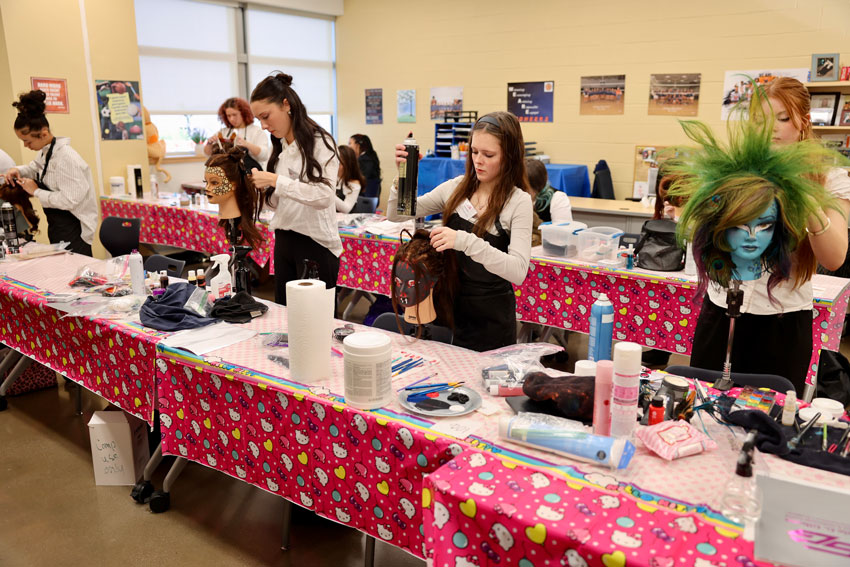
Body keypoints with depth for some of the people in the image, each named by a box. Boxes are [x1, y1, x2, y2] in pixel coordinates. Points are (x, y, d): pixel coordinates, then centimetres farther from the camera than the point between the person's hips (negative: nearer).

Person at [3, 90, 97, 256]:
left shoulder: (65, 157, -21)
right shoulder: (44, 153, 8)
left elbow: (70, 200, -28)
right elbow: (34, 168, 31)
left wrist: (36, 191, -16)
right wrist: (18, 170, 9)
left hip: (72, 231, -9)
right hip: (56, 228, 10)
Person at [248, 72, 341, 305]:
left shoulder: (319, 142, -10)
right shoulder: (280, 148, 12)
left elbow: (323, 196, -22)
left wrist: (276, 180, -23)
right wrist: (260, 184, -1)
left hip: (316, 243, -7)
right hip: (284, 242, 8)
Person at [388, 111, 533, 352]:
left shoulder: (518, 201, -12)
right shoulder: (457, 188, 2)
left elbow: (518, 272, -24)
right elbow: (397, 214, 6)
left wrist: (466, 241, -33)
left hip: (489, 318, -4)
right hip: (448, 304, 4)